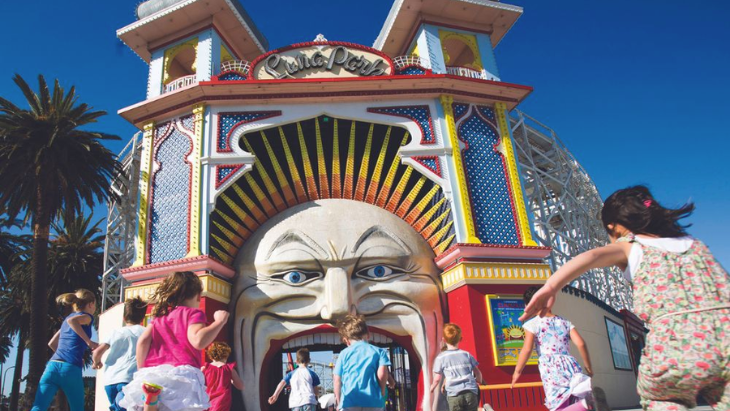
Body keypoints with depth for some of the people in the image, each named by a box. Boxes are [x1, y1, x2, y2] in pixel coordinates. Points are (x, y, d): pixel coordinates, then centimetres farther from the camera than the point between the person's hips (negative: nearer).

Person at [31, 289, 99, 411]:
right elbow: (72, 320, -18)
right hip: (71, 369, -6)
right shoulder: (87, 317, 5)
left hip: (53, 365, 6)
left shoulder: (66, 319, 27)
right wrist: (89, 342, -16)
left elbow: (52, 344, 33)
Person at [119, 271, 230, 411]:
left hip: (153, 374, 6)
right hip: (182, 376, -6)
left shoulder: (160, 315, 22)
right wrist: (219, 321, -3)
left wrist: (142, 372, 17)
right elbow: (198, 340, -14)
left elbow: (143, 341, 10)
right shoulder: (193, 313, 4)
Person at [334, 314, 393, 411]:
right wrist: (381, 394, 10)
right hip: (373, 402, 0)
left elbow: (337, 380, 7)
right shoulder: (378, 351, 10)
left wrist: (339, 402, 17)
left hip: (349, 403, 0)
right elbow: (382, 373, -4)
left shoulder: (344, 353, 11)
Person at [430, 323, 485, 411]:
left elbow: (437, 378, 3)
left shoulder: (441, 357, 1)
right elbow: (477, 373, 13)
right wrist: (479, 382, 35)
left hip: (454, 395, -2)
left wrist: (432, 387, 24)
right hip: (471, 393, 3)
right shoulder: (466, 354, 9)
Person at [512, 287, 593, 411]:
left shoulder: (532, 324, 4)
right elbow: (581, 344, 7)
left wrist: (517, 371, 5)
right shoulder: (565, 322, 18)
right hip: (571, 365, 5)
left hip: (550, 368, -4)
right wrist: (588, 367, 17)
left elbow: (527, 349, -5)